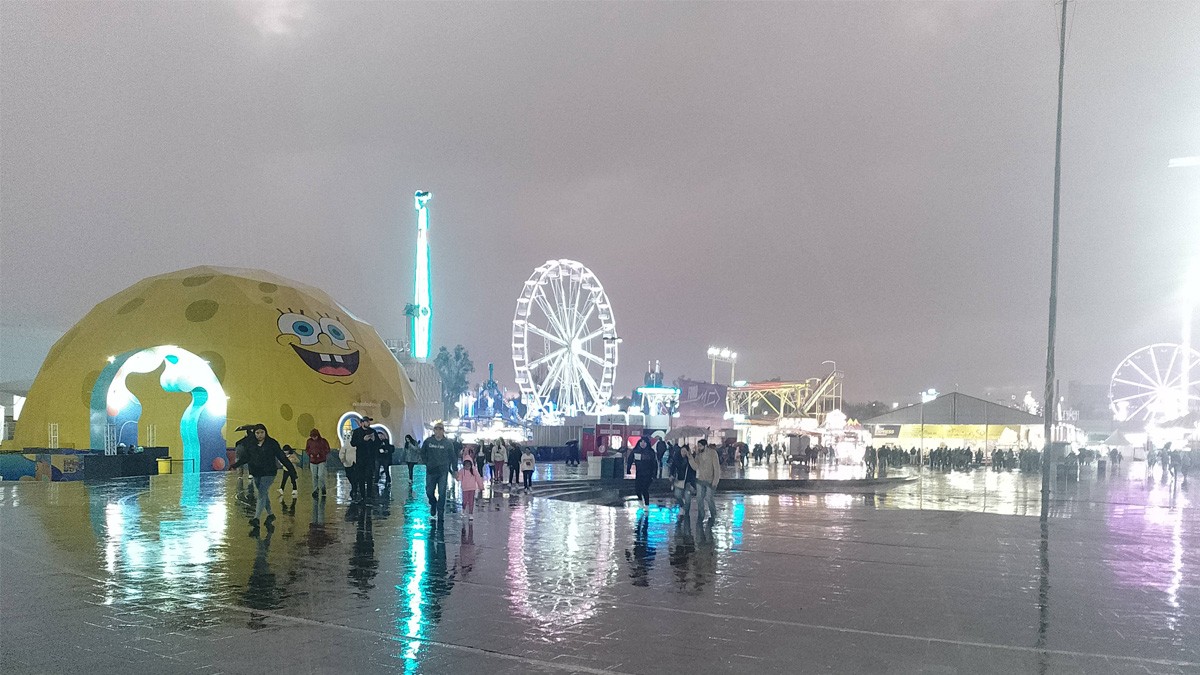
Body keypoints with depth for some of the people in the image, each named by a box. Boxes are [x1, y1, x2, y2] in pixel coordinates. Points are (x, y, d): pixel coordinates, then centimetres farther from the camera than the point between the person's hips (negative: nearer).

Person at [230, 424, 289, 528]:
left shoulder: (272, 443, -4)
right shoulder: (251, 445, 8)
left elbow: (281, 456, -4)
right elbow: (245, 458, 14)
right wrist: (235, 465, 4)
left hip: (268, 473, -5)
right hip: (256, 474, 5)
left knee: (262, 495, -12)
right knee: (264, 494, 14)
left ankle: (256, 518, -16)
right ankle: (270, 515, 29)